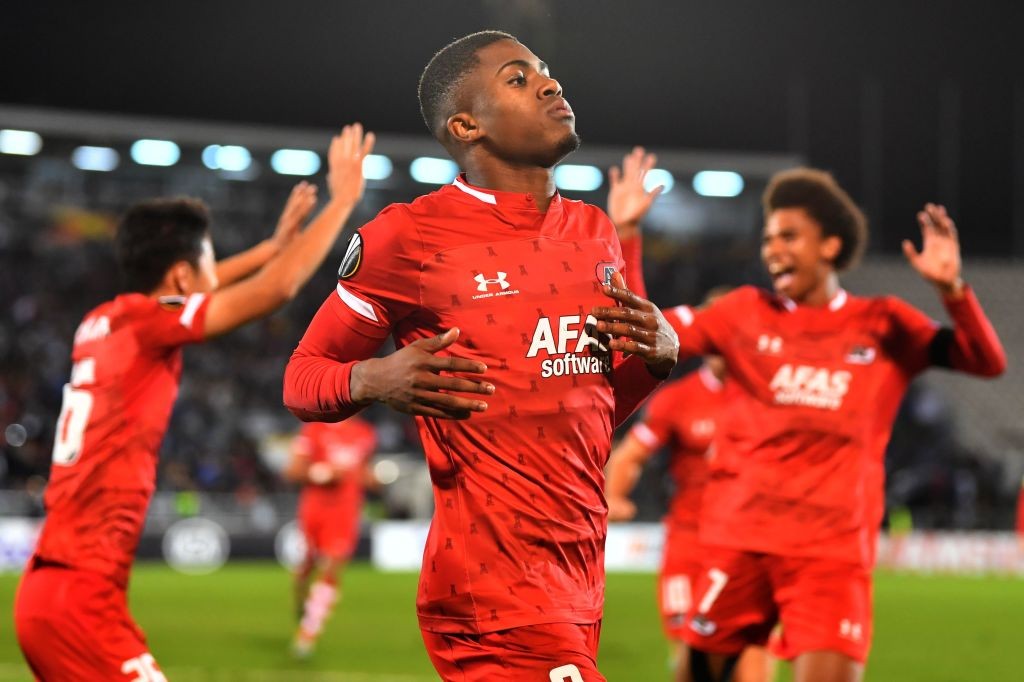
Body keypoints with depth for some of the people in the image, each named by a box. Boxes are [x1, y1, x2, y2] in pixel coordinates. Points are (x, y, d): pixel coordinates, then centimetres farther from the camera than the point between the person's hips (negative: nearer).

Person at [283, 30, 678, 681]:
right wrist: (373, 380, -20)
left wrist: (657, 354, 5)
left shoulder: (595, 232, 16)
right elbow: (302, 377, 2)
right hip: (494, 585, -7)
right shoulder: (410, 236, -5)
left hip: (581, 579, 7)